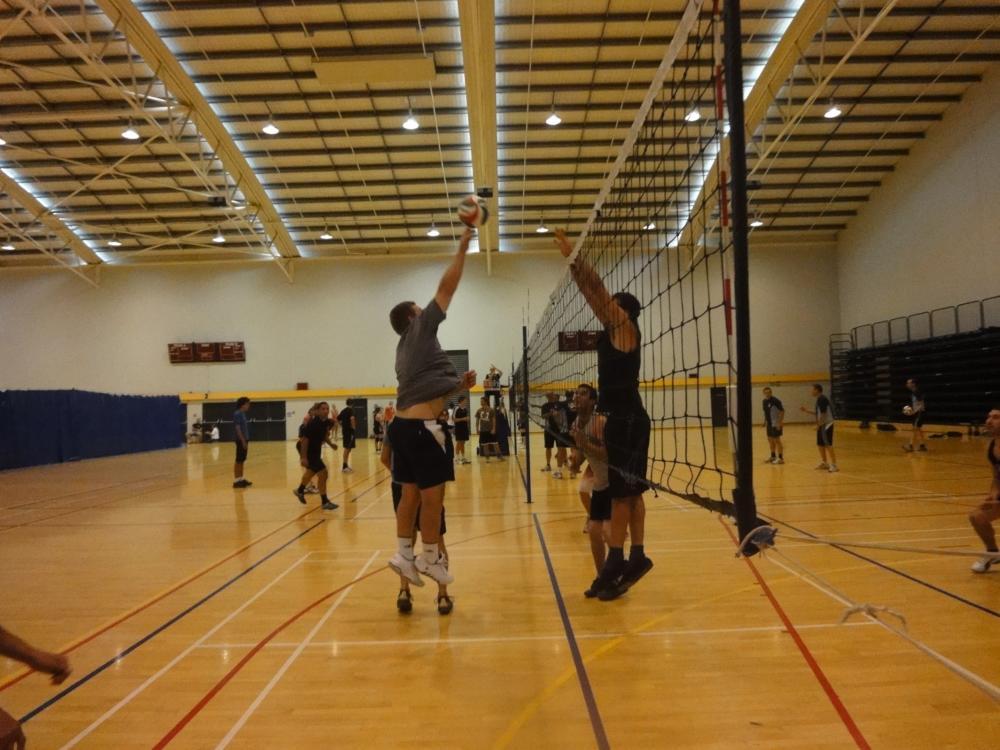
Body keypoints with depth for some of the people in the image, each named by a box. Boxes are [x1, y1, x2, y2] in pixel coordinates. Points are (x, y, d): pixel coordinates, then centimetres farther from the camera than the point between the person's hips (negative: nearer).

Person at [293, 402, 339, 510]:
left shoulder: (326, 422, -5)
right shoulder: (313, 423, -28)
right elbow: (305, 439, -29)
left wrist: (330, 444, 2)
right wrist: (303, 457, -32)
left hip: (316, 450, 10)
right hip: (308, 451, -9)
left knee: (311, 471, 31)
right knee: (323, 473, -14)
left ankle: (300, 490, 57)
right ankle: (324, 502, -3)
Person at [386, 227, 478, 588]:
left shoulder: (408, 348, 22)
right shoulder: (419, 331, -3)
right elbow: (446, 287, -5)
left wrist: (459, 384, 14)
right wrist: (463, 248, 1)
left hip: (403, 425, 9)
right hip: (419, 427, -9)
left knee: (411, 494, 13)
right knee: (432, 495, 0)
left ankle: (404, 554, 19)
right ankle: (430, 558, 11)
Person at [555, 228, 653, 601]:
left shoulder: (626, 330, -8)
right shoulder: (615, 332, 13)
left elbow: (597, 291, -13)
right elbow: (594, 295, 16)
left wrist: (573, 257, -9)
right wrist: (571, 260, 15)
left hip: (627, 420, -9)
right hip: (622, 419, 9)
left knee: (622, 493, -6)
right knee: (629, 492, 11)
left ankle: (616, 563, 0)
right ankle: (636, 557, 18)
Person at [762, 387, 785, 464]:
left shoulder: (775, 400, -17)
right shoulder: (765, 401, 7)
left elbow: (782, 411, -17)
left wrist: (780, 423, -21)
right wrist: (765, 422, 17)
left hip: (776, 424, -8)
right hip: (769, 424, 8)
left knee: (776, 440, -5)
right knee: (770, 440, 14)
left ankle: (780, 458, 1)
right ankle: (773, 456, 26)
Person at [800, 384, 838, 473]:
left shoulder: (822, 399, -17)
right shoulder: (819, 399, 14)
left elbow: (823, 414, -21)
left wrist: (818, 424, -17)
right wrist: (806, 410, 21)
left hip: (826, 425, -10)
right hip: (822, 425, 10)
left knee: (828, 445, -9)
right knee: (820, 444, 16)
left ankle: (834, 465, -6)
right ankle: (824, 463, 27)